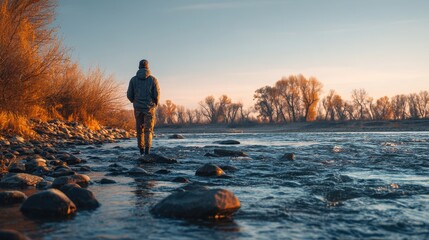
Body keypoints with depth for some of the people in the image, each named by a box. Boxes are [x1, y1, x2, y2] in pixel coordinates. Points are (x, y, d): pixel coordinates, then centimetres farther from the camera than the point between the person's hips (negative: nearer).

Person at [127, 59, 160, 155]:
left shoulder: (133, 79, 1)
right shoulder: (153, 79, -4)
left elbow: (129, 95, 0)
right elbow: (157, 94, -8)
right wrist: (155, 105, 11)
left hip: (138, 108, 2)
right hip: (149, 108, -2)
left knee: (139, 129, 15)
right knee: (148, 129, -1)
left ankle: (141, 149, 21)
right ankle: (147, 150, -16)